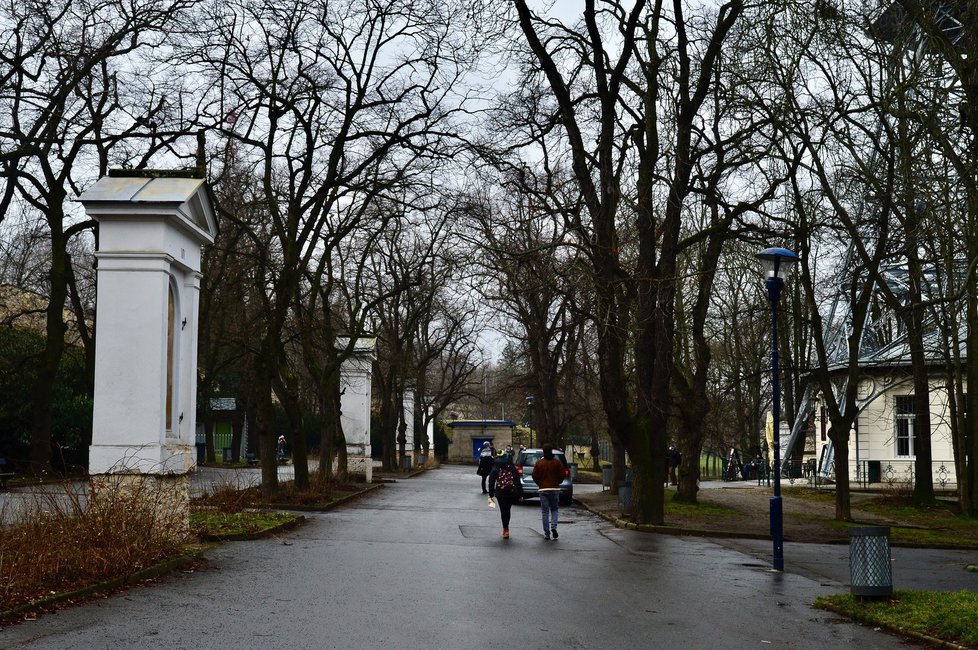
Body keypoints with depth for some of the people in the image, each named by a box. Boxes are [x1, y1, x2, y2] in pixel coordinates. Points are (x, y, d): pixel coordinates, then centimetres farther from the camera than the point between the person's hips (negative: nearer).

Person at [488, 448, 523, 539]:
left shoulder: (495, 469, 1)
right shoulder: (512, 468, 4)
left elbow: (491, 482, 2)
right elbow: (518, 481, 2)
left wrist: (491, 495, 8)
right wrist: (520, 494, 5)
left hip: (500, 492, -1)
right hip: (512, 492, 1)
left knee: (503, 510, 3)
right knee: (508, 509, 16)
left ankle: (505, 529, -1)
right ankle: (506, 528, 22)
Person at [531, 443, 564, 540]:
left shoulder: (539, 463, -3)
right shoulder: (557, 462, -3)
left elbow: (534, 476, -2)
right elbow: (562, 475, -3)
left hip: (543, 489, 0)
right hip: (555, 489, 0)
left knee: (545, 511, 5)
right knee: (554, 509, 15)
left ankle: (546, 533, 3)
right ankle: (553, 527, -8)